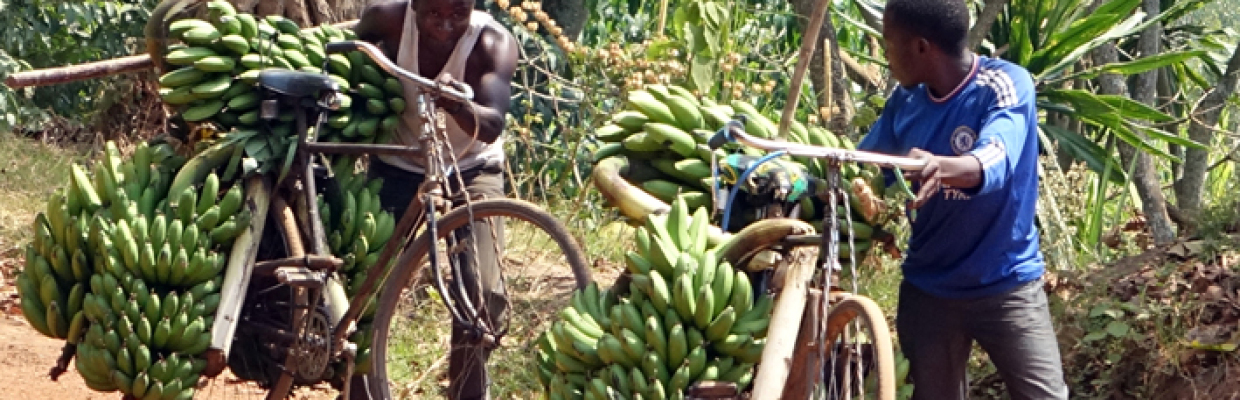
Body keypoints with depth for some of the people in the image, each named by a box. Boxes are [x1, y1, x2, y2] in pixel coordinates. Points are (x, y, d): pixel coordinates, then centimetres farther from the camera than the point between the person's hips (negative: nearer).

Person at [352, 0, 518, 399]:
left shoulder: (494, 42, -26)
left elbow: (492, 124, -40)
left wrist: (456, 105, -60)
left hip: (471, 168, -1)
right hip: (399, 165, 2)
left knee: (482, 290, -14)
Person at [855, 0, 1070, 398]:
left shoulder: (1006, 85, -17)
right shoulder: (905, 100, 0)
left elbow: (995, 161, -36)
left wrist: (941, 167, -57)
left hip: (1006, 285, -5)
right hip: (928, 289, 5)